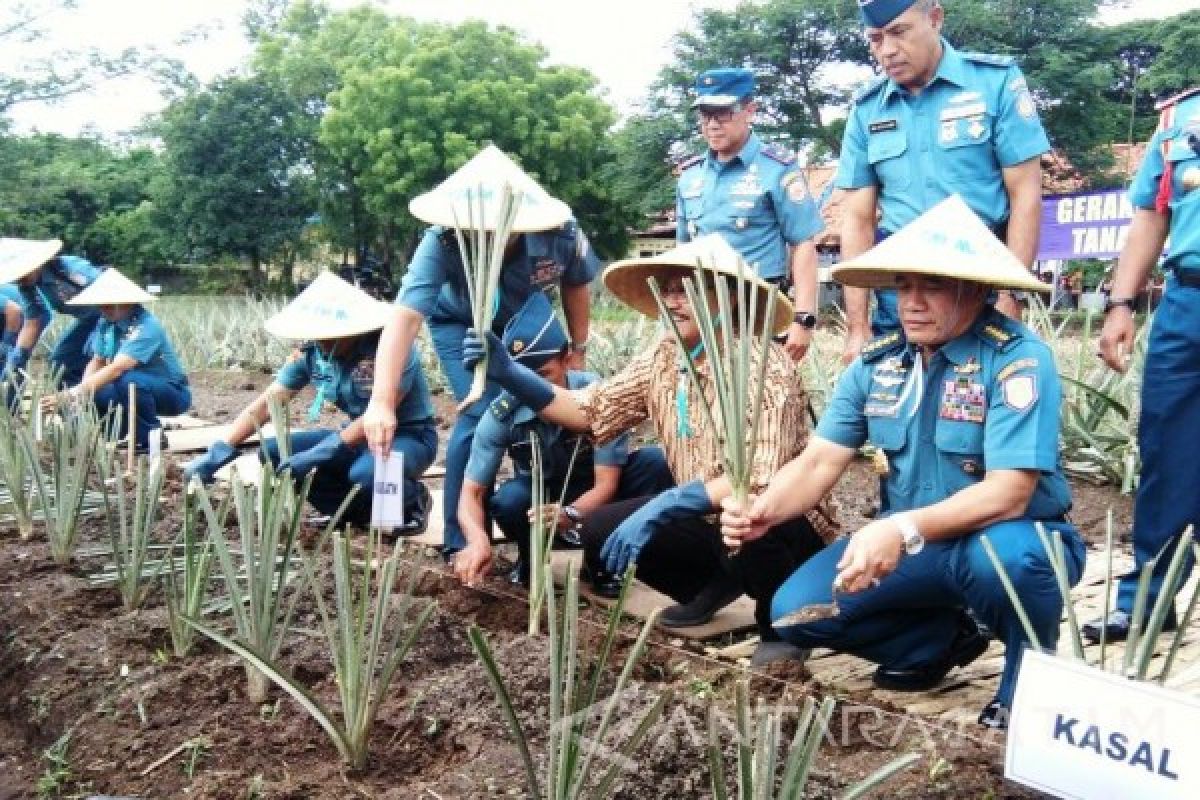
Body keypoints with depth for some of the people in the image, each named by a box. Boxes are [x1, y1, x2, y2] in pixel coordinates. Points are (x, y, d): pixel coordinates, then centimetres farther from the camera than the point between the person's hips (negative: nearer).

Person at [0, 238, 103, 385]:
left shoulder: (72, 267, -29)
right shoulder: (28, 288, -5)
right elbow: (32, 325, 4)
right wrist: (13, 367, -2)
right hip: (90, 317, 9)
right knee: (61, 359, 4)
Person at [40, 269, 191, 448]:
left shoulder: (146, 327, -27)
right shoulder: (106, 324, -3)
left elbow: (115, 369, -36)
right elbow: (96, 363, 0)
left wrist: (72, 394, -41)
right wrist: (83, 391, -21)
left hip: (173, 393, -7)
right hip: (135, 390, 7)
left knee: (128, 381, -35)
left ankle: (151, 438, -13)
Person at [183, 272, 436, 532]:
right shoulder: (311, 352, -7)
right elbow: (267, 403, -8)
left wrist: (319, 454, -34)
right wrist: (220, 452, -20)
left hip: (411, 437, -6)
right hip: (358, 436, 6)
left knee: (366, 472, -38)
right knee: (273, 453, -8)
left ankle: (413, 501, -3)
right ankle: (361, 511, 4)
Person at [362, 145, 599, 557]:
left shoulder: (561, 235, -33)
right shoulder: (442, 242, -40)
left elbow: (576, 285, -10)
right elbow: (405, 316, -49)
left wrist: (578, 350, -2)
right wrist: (382, 403, -60)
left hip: (524, 323, 3)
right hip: (460, 325, -3)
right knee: (481, 415, -20)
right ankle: (461, 542, -7)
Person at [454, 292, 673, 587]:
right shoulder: (501, 414, -23)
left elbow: (606, 484, -27)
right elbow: (471, 491, -23)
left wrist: (570, 515, -49)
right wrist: (478, 539, -46)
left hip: (593, 500, 0)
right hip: (540, 496, 0)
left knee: (654, 463, -28)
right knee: (508, 500, -35)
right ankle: (531, 559, -1)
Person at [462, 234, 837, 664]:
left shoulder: (764, 367, -24)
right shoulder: (663, 358, -2)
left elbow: (760, 478, -34)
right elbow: (588, 408, 0)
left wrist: (661, 508, -40)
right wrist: (508, 372, -12)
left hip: (781, 524, -7)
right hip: (707, 518, 7)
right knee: (601, 529, -4)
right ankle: (710, 587, 18)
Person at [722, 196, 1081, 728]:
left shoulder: (1017, 359, -19)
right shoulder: (876, 364, -2)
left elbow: (1009, 493, -28)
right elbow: (819, 462, -4)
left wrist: (904, 529, -43)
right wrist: (764, 512, -25)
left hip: (1012, 540, -5)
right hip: (910, 544, 5)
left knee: (1002, 556, -39)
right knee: (796, 611, -10)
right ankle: (944, 638, 14)